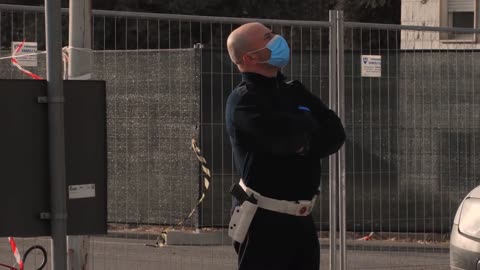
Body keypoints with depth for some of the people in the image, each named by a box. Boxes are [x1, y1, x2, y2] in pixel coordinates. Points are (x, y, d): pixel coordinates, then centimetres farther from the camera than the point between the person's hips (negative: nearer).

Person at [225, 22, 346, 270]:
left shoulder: (292, 92, 15)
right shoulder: (244, 100, -11)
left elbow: (335, 134, 7)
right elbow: (285, 138, -26)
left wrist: (305, 144, -13)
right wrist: (308, 124, -4)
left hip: (301, 219, 8)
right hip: (264, 221, -8)